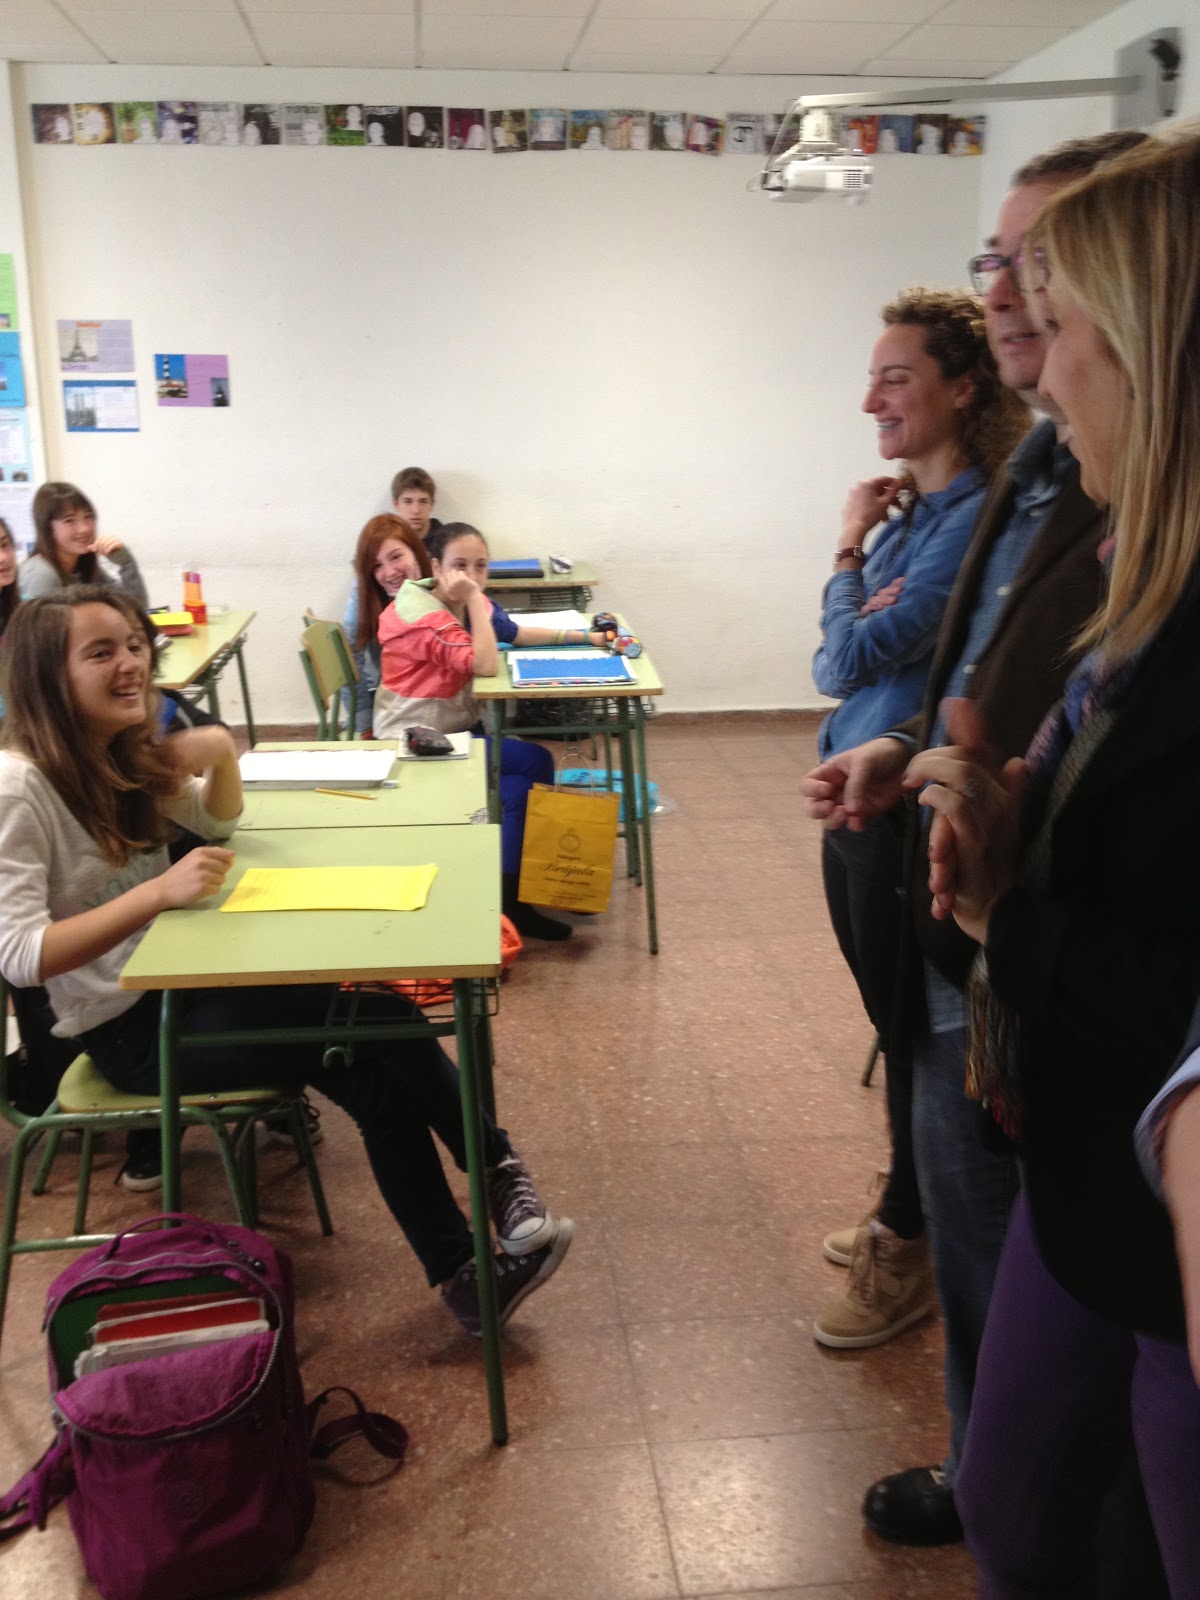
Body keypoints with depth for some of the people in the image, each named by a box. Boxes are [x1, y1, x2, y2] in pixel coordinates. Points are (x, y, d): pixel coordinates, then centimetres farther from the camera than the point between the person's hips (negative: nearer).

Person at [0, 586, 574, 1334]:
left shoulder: (125, 753, 4)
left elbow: (220, 822, 18)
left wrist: (222, 755, -4)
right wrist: (160, 891, -35)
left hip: (178, 983, 7)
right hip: (127, 1027, -7)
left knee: (375, 1069, -13)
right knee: (375, 1031, -17)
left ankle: (462, 1273, -4)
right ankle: (497, 1170, 2)